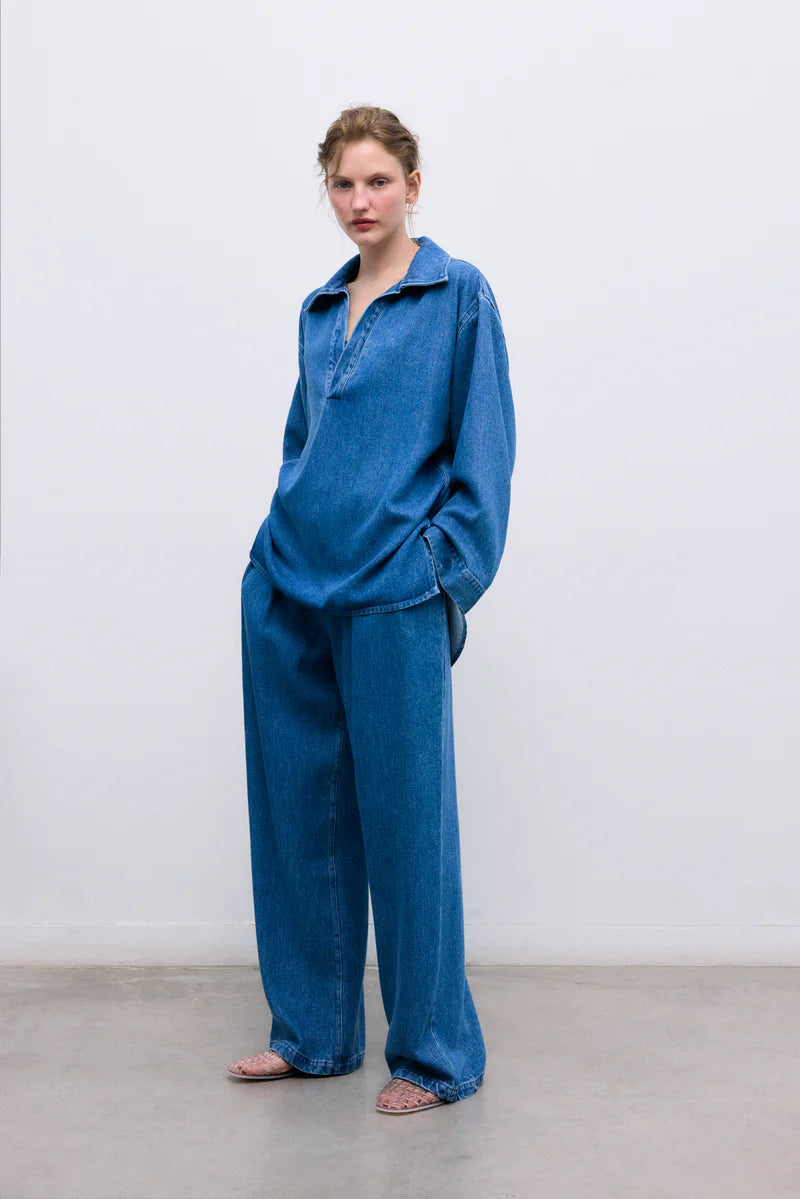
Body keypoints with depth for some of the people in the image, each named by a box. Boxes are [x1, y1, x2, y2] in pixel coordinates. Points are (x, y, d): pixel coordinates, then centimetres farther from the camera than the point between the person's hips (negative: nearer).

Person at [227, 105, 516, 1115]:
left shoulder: (458, 295, -1)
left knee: (404, 820, 1)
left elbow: (484, 453, -5)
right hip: (287, 590, 6)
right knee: (296, 814, 11)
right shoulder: (319, 311, 15)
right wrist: (285, 545, 12)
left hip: (391, 599, -6)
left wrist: (445, 573, -11)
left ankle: (437, 1054, 18)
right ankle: (312, 1032, 28)